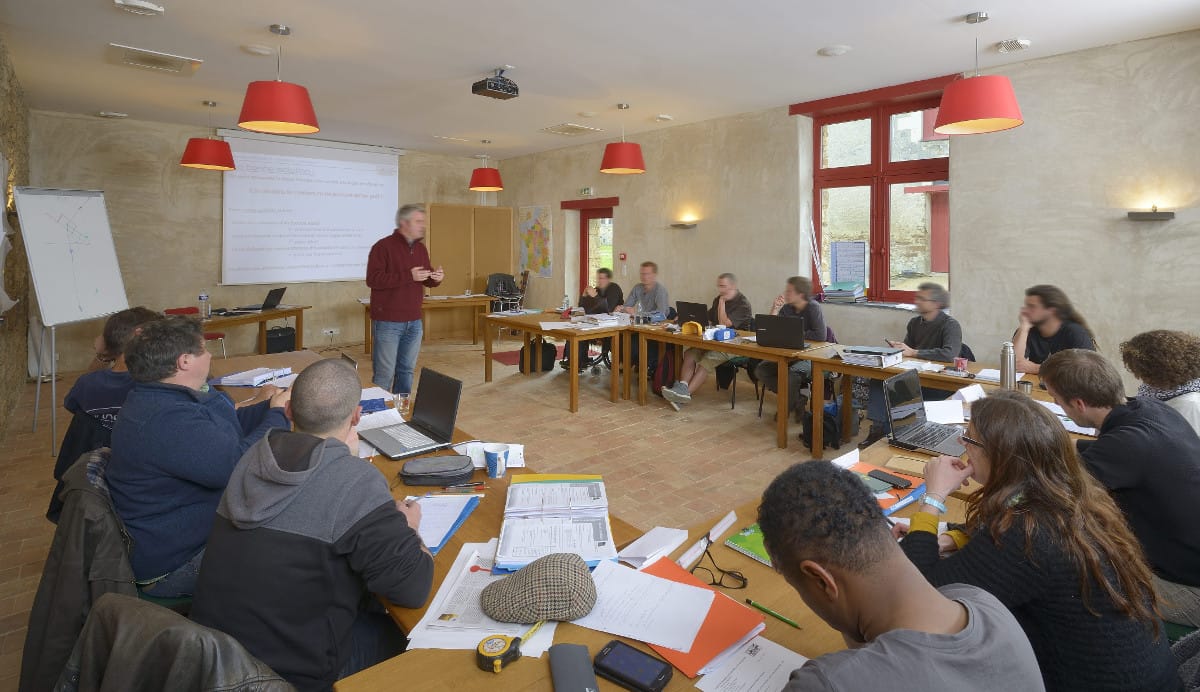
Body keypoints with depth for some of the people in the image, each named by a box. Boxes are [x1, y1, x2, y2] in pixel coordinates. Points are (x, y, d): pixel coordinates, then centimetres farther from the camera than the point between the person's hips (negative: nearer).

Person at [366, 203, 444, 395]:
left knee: (406, 370, 13)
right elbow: (373, 279, -19)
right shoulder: (383, 246, -10)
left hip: (413, 322, 7)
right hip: (388, 322, -7)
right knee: (384, 374, -2)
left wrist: (436, 278, -4)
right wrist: (408, 276, -23)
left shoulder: (420, 248, 12)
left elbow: (426, 278, 21)